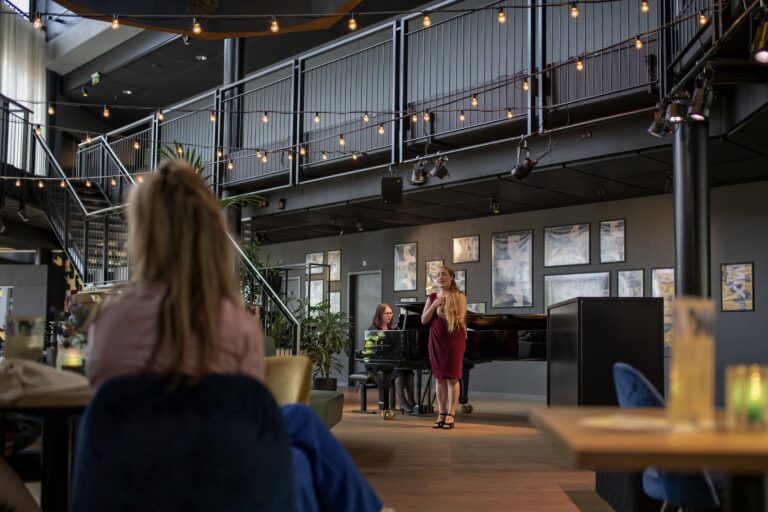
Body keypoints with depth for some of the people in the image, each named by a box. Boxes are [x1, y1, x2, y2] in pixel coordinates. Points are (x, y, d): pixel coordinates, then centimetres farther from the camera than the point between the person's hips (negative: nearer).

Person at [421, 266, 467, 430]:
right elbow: (424, 320, 4)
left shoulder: (459, 296, 0)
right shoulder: (432, 297, 11)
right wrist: (434, 306, -8)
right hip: (436, 339, 4)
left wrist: (443, 314, -12)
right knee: (440, 377, 4)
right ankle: (441, 414, 8)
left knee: (452, 377, -4)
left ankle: (451, 415, -2)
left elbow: (460, 318, -10)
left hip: (454, 339, -4)